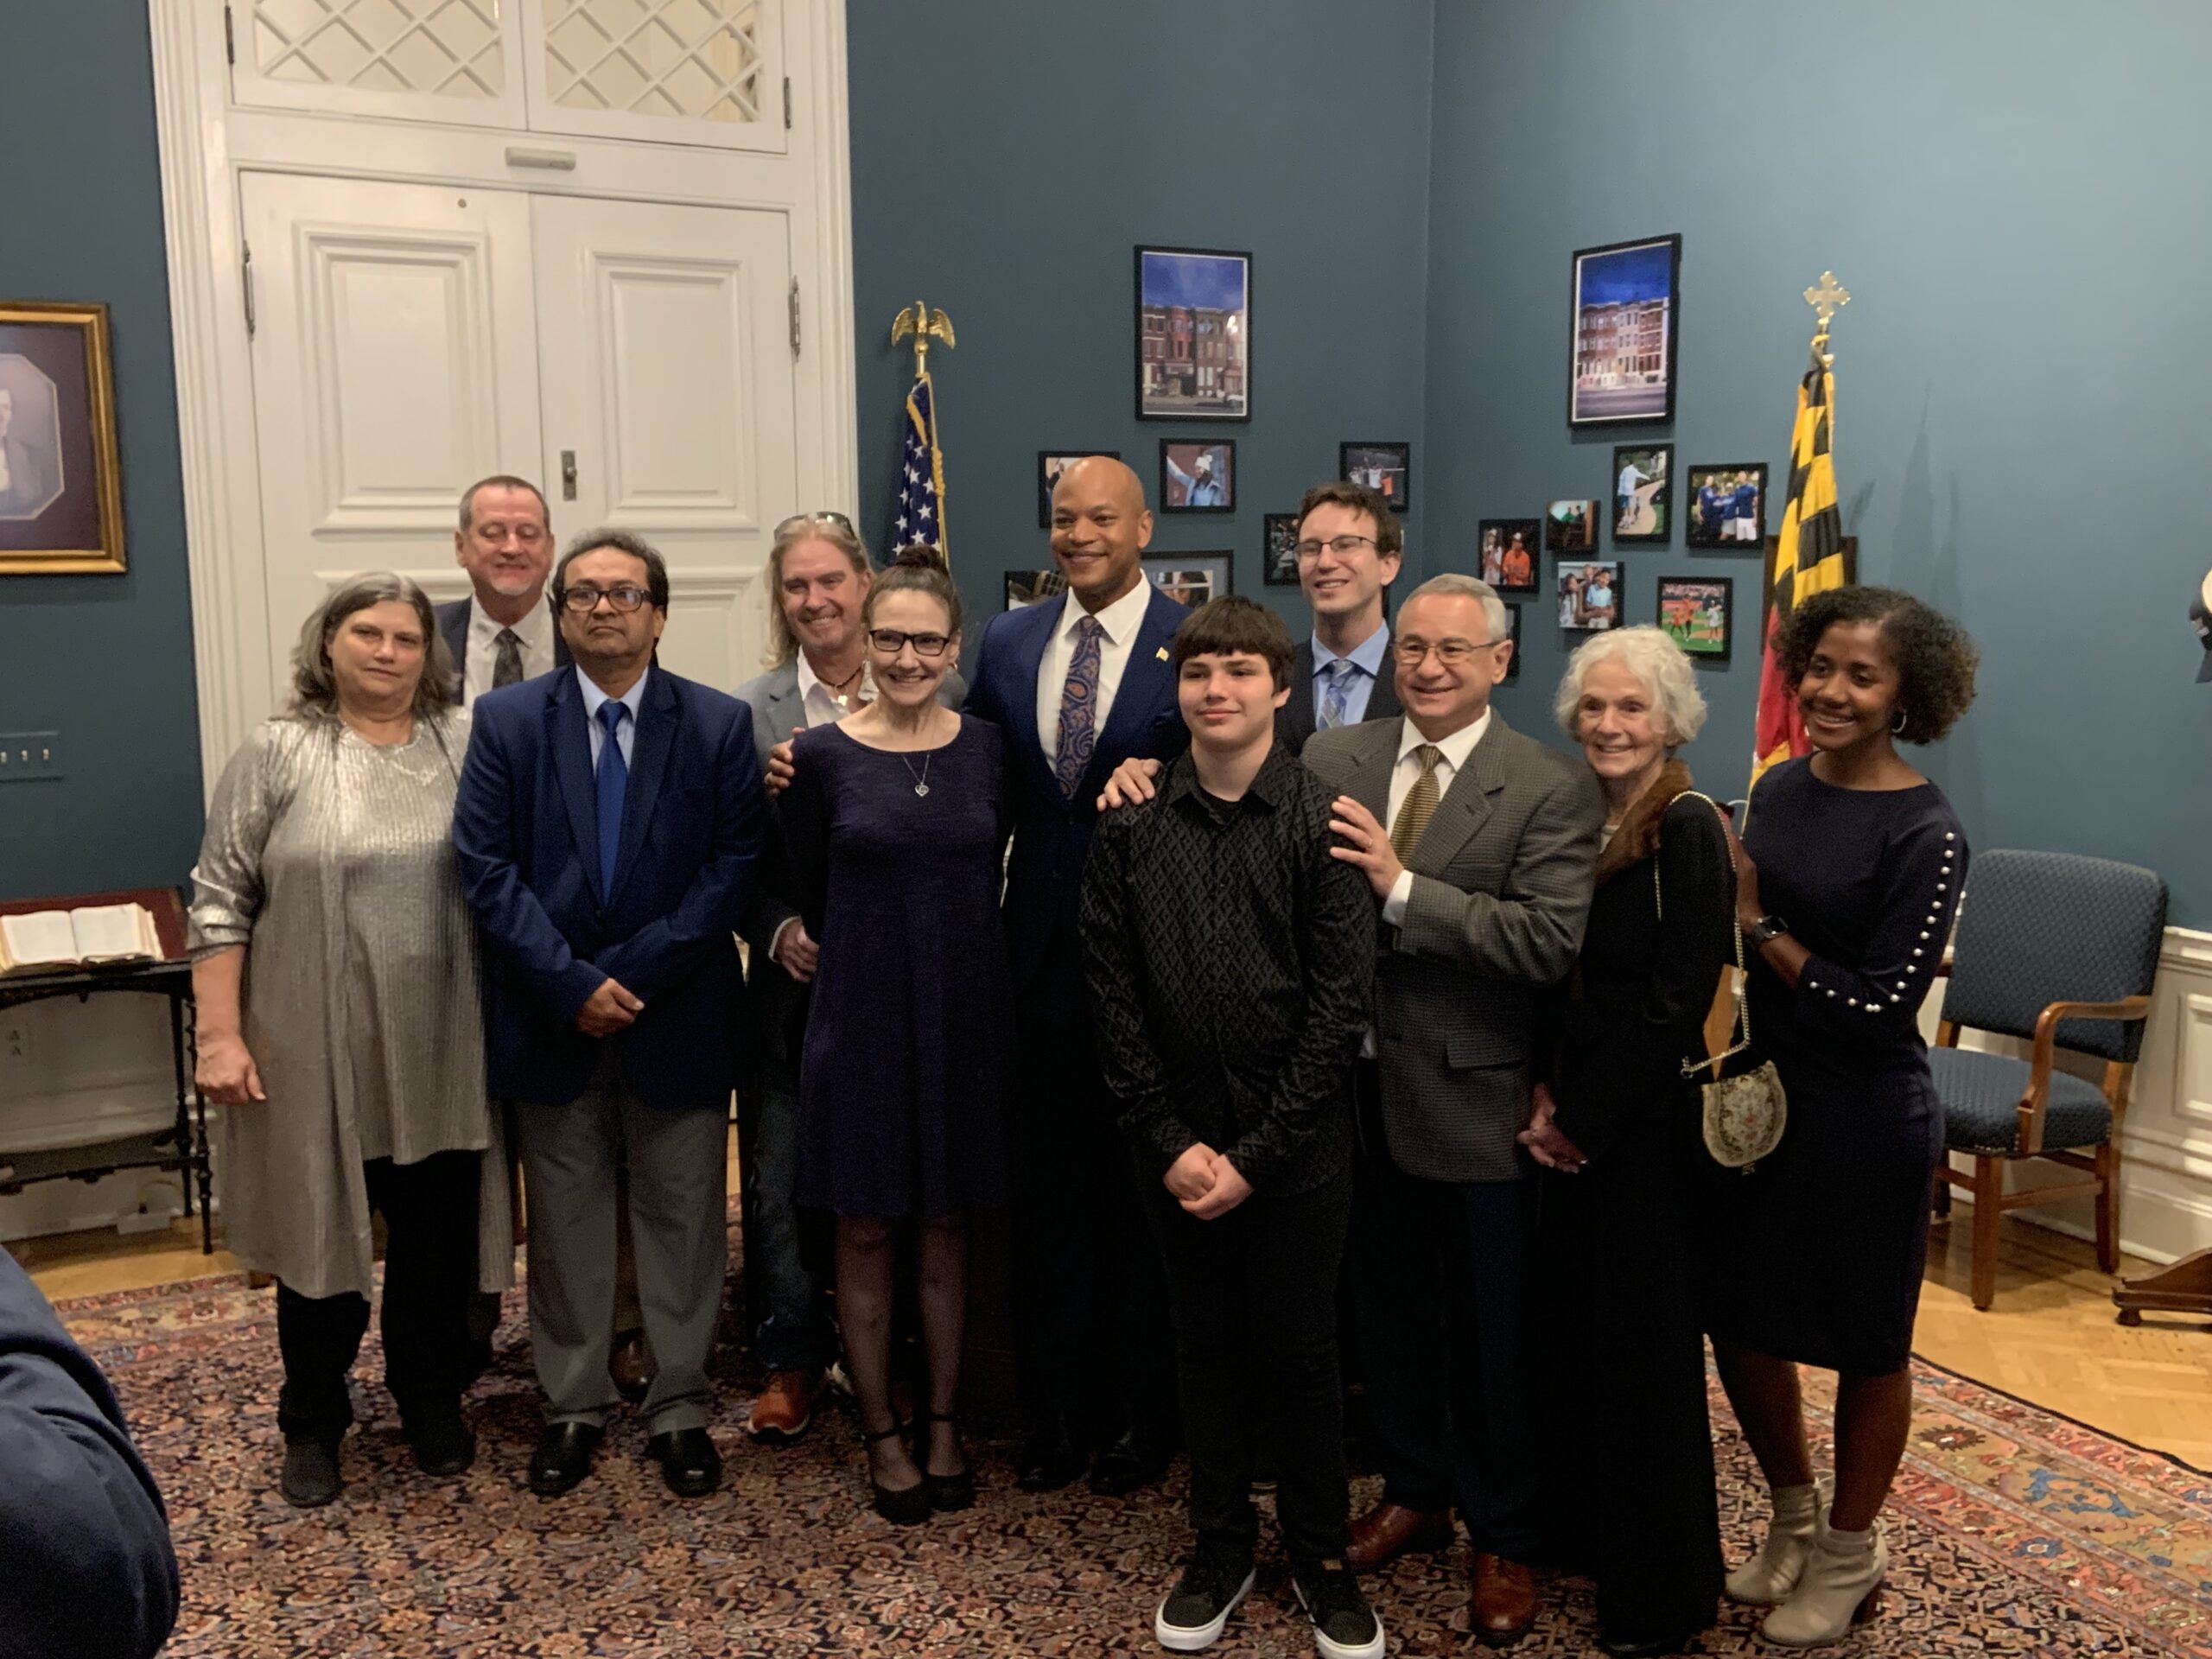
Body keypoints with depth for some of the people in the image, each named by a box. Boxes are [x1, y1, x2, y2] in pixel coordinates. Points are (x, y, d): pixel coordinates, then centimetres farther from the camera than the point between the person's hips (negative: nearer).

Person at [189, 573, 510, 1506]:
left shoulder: (469, 743, 3)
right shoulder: (277, 754, -3)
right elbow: (221, 903, -3)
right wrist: (220, 1036, -8)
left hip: (442, 1053, 2)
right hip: (316, 1055, -1)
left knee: (438, 1242, 12)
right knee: (322, 1237, 11)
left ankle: (431, 1403, 32)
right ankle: (312, 1426, 29)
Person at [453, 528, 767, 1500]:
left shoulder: (719, 724, -1)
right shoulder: (506, 719, 1)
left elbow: (734, 865, -7)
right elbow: (486, 865, -5)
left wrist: (631, 975, -14)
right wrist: (569, 982, -15)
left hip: (678, 1013, 0)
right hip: (550, 1018, 1)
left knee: (682, 1218, 9)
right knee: (564, 1221, 12)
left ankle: (680, 1409, 24)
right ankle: (574, 1404, 28)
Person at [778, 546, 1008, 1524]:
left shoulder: (988, 749, 0)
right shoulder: (821, 756, -6)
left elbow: (987, 873, 9)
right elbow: (810, 889, 4)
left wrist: (955, 956, 4)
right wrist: (868, 959, 6)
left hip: (965, 1013, 2)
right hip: (861, 1015, -2)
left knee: (947, 1222, 13)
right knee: (865, 1229, 8)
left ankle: (944, 1423, 27)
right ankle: (883, 1436, 23)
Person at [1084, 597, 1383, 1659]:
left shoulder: (1321, 822, -7)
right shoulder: (1130, 825, 0)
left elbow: (1339, 1003, -9)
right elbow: (1114, 994, 0)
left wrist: (1255, 1153, -11)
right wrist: (1170, 1141, -6)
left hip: (1297, 1138, -2)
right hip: (1177, 1132, 2)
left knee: (1299, 1348, 8)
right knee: (1205, 1342, 14)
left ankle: (1321, 1553, 28)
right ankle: (1220, 1544, 31)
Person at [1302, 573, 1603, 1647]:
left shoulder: (1552, 790, -11)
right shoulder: (1331, 759, 3)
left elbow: (1549, 943, -21)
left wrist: (1401, 886, -24)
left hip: (1473, 1103, -4)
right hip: (1359, 1088, 4)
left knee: (1490, 1333, 11)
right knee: (1386, 1309, 20)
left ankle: (1502, 1537, 31)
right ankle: (1414, 1491, 42)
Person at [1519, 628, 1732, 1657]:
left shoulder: (1688, 827, -15)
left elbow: (1676, 999, -18)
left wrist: (1585, 1116, -12)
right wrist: (1544, 1098, -2)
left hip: (1649, 1119, -6)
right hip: (1571, 1117, 6)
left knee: (1643, 1339, 5)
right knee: (1571, 1321, 16)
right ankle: (1583, 1525, 37)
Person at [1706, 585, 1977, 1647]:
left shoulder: (1926, 835, -18)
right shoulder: (1778, 788, 2)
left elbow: (1879, 1007, -22)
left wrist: (1757, 924, -16)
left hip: (1864, 1123, -6)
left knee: (1864, 1343, 13)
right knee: (1737, 1317, 16)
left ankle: (1849, 1555, 36)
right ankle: (1794, 1520, 41)